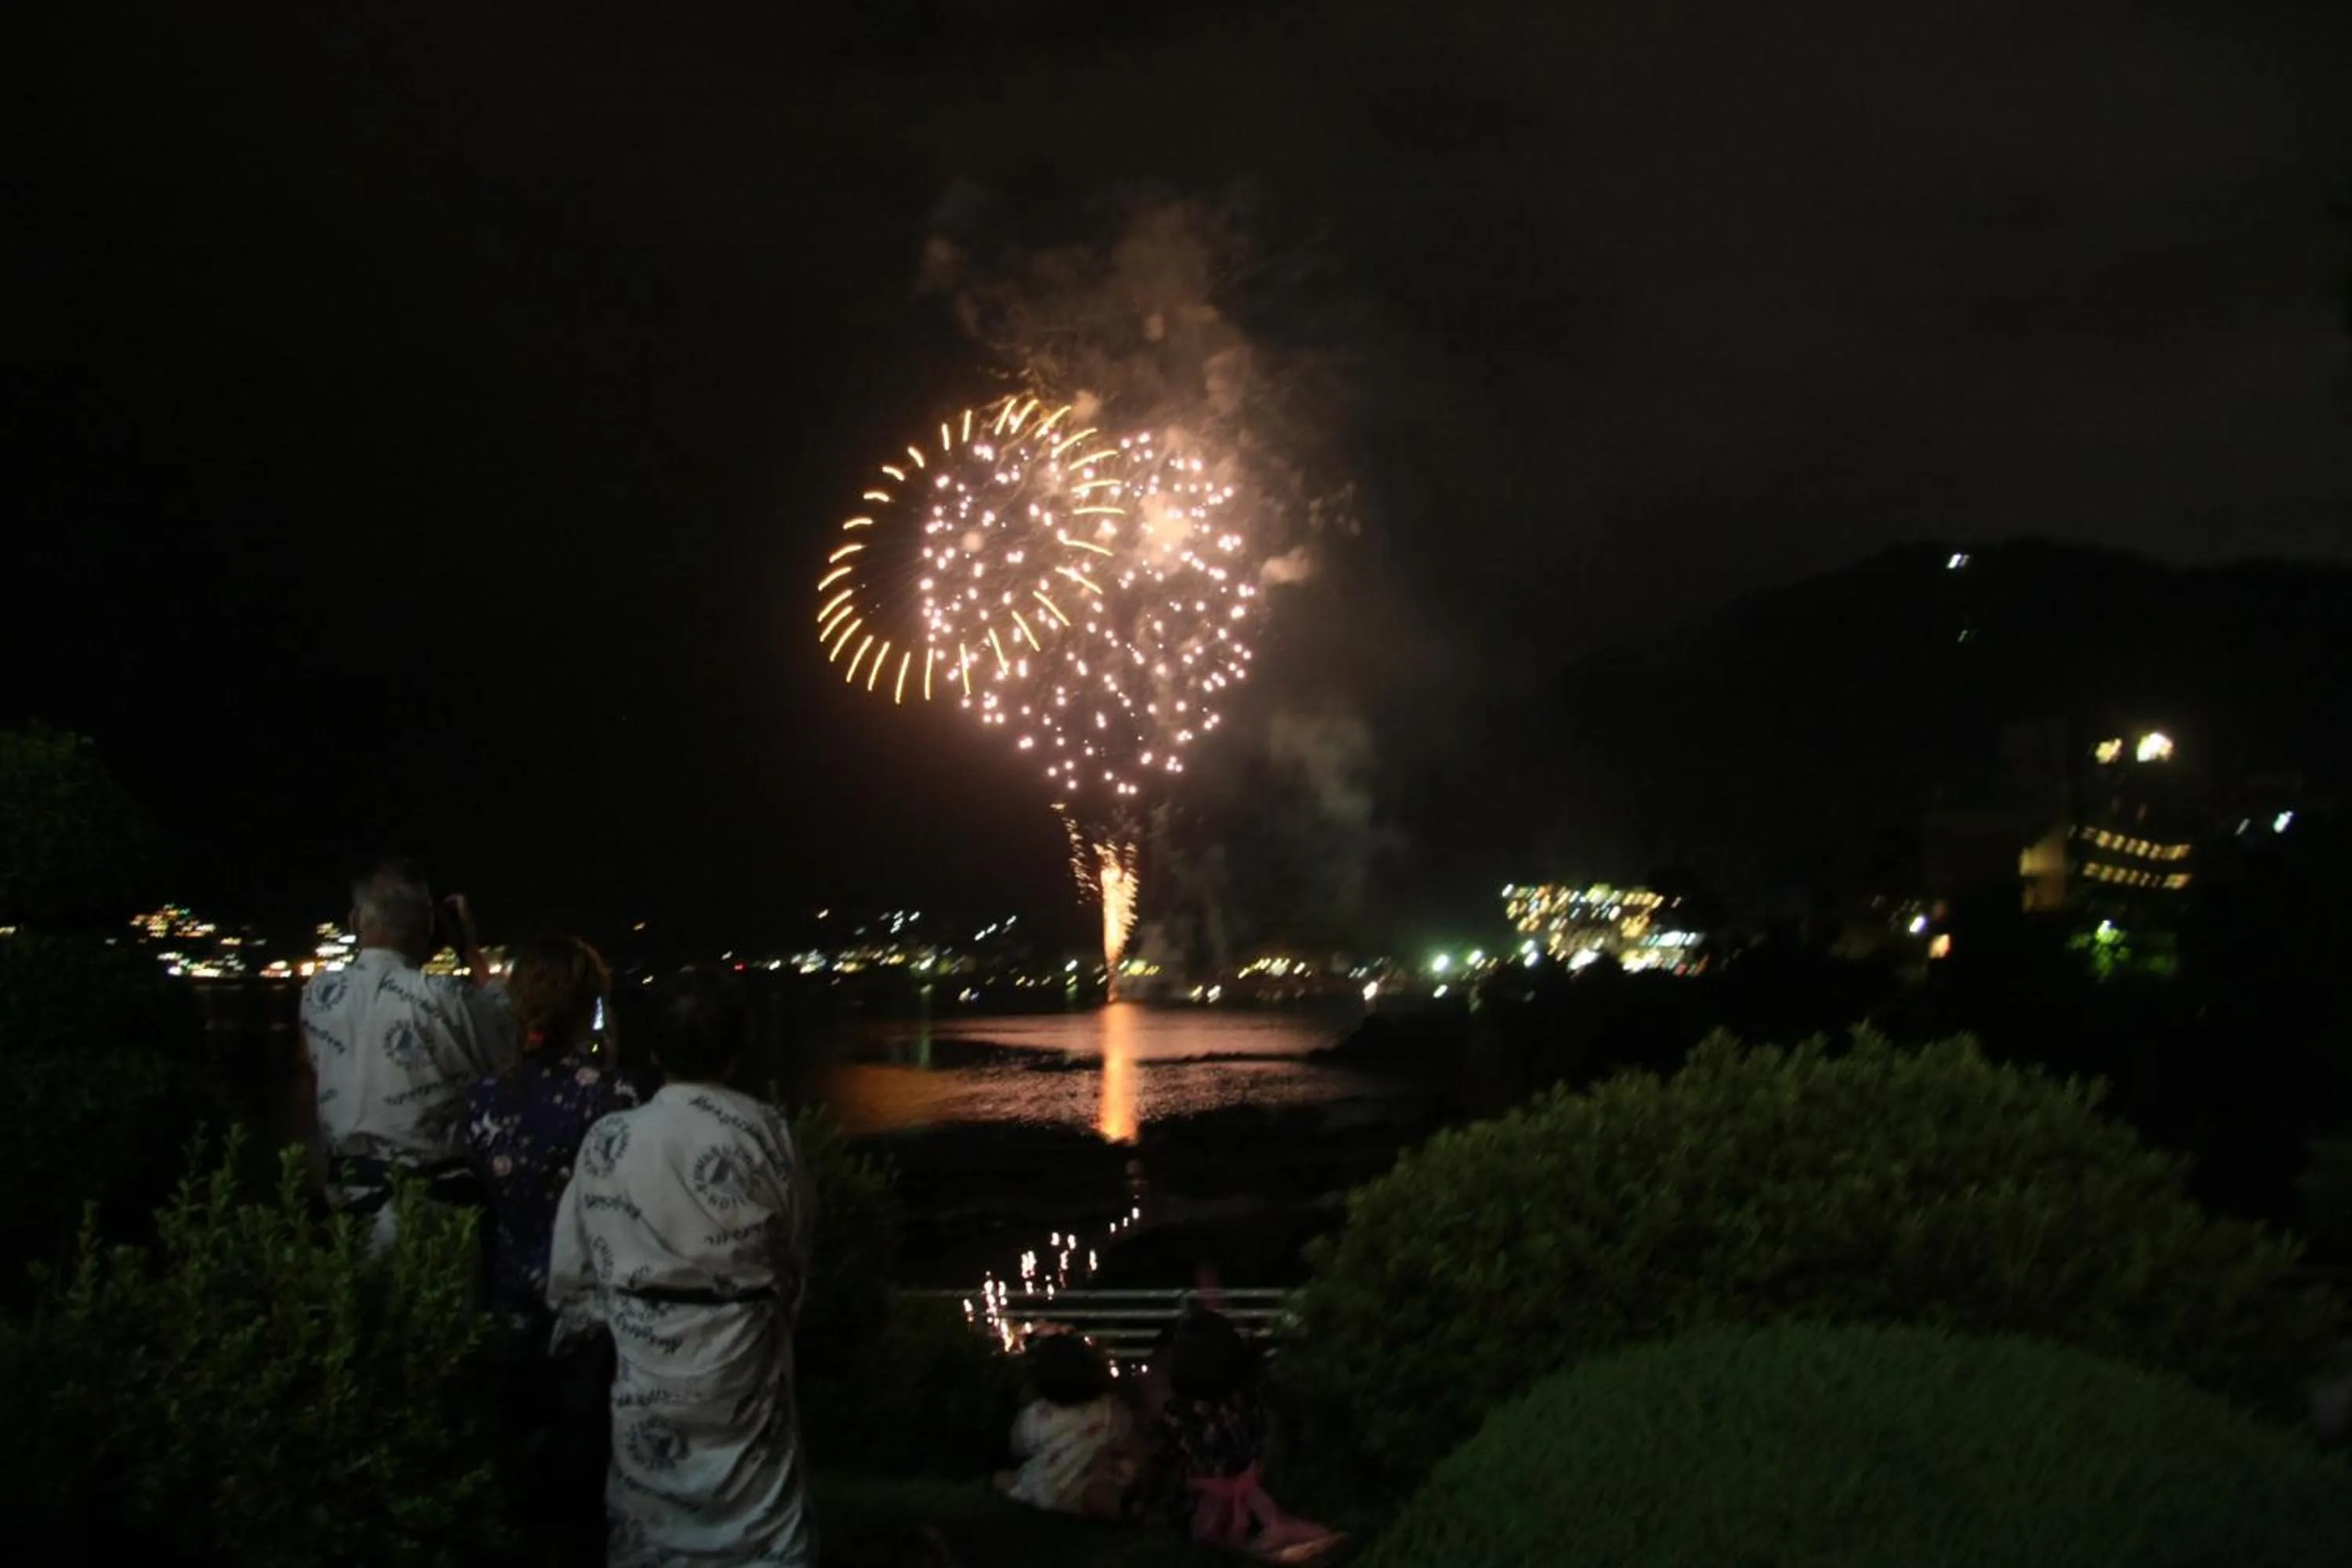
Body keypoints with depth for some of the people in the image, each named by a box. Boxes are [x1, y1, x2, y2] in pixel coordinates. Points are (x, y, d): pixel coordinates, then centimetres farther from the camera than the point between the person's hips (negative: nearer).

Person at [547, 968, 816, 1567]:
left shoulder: (610, 1139, -10)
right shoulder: (764, 1132, -11)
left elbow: (572, 1263, -1)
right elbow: (796, 1245, 4)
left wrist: (581, 1327, 19)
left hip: (644, 1359, 0)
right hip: (743, 1356, 0)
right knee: (758, 1512, 13)